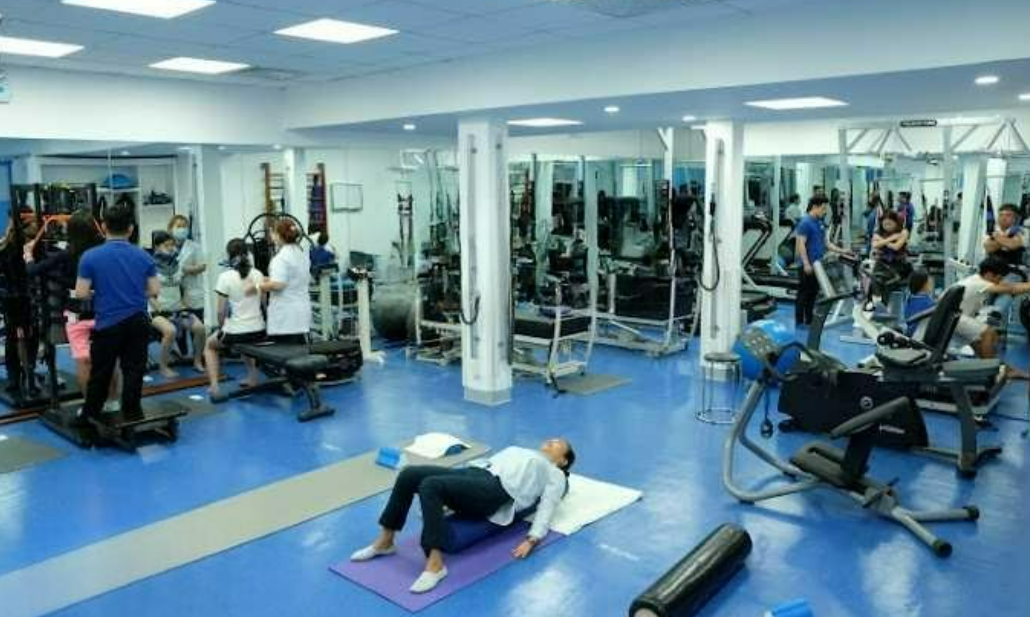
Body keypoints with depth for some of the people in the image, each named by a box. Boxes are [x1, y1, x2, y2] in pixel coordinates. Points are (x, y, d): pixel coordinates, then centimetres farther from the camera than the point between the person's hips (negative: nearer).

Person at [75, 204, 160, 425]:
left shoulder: (90, 257, -6)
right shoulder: (143, 256, 0)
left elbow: (81, 293, -7)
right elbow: (154, 290, 1)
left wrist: (98, 294, 13)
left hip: (107, 323, -1)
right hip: (138, 322, 1)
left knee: (100, 375, 11)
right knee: (134, 371, 6)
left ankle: (89, 418, 23)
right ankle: (132, 415, 10)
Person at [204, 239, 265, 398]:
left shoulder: (225, 277, -12)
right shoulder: (258, 274, 1)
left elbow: (221, 311, -8)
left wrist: (221, 328, 9)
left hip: (235, 332, -4)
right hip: (259, 331, 4)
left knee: (210, 345, 28)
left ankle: (214, 386, 15)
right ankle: (253, 377, 34)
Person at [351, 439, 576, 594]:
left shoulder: (556, 476, 20)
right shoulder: (522, 451, 38)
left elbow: (546, 508, 3)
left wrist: (532, 540, -15)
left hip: (495, 489, -7)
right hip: (473, 473, 7)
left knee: (431, 485, -33)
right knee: (409, 474, -16)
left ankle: (435, 564, -33)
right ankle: (385, 542, -5)